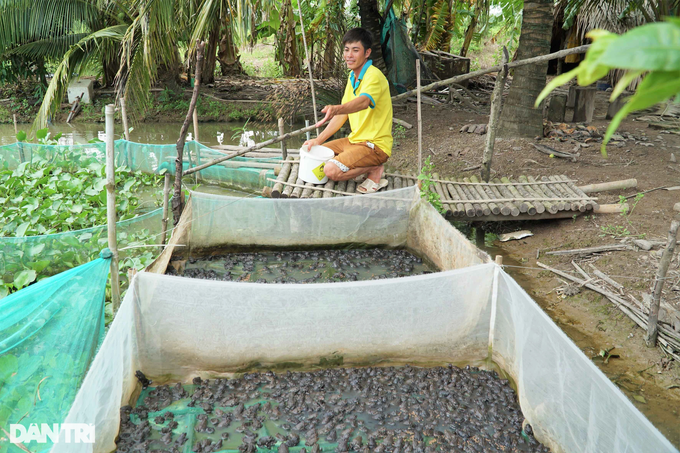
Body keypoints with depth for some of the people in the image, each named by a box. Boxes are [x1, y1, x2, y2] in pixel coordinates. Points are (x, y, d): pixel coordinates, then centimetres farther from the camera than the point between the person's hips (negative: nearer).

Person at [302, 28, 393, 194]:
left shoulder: (374, 76, -18)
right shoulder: (352, 77, 11)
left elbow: (364, 101, -40)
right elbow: (343, 115, 13)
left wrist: (336, 109, -60)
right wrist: (319, 140, 6)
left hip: (375, 145, -10)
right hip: (355, 140, 10)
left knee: (332, 170, -26)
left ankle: (375, 169, -3)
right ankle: (365, 167, 8)